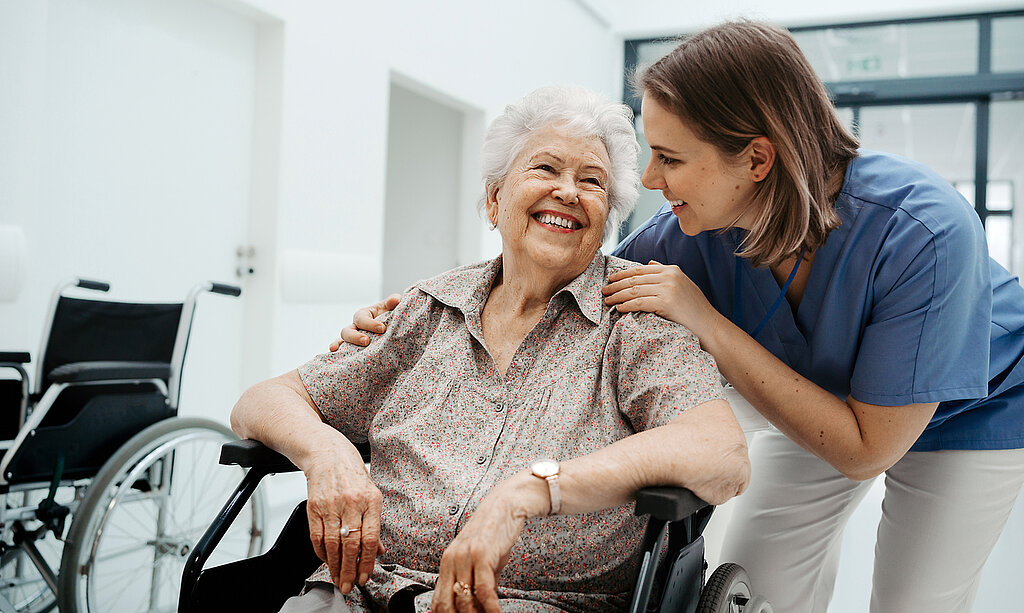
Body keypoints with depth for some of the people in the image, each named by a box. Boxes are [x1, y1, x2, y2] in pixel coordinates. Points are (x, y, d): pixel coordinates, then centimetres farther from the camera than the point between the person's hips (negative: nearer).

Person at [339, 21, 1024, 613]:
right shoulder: (697, 230, -26)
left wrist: (710, 325, -41)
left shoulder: (925, 230, -38)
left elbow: (865, 449, -33)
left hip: (969, 411, -3)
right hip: (822, 398, 4)